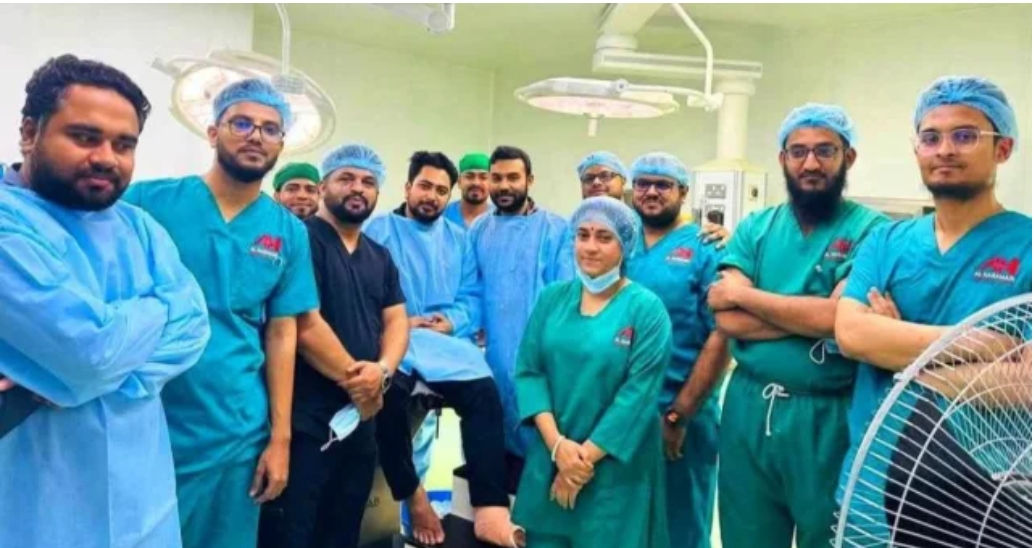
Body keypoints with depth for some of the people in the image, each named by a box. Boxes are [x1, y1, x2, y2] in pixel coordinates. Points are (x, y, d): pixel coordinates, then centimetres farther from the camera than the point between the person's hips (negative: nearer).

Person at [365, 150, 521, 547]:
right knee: (389, 391, -34)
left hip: (448, 340, 3)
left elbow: (473, 298, 11)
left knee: (485, 393, -26)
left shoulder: (459, 239, 22)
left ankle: (489, 509, -26)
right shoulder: (378, 229, 11)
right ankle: (414, 496, -13)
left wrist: (450, 322, -9)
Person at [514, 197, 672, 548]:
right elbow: (528, 371, -1)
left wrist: (586, 456, -13)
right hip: (548, 458, 3)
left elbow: (639, 393, -12)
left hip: (615, 467, -3)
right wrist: (557, 444, -13)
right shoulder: (552, 297, 4)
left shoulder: (647, 308, -7)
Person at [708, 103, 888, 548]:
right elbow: (728, 321, -7)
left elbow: (840, 320, -19)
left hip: (827, 416, -3)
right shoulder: (754, 228, 5)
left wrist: (744, 294, -10)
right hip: (748, 408, 4)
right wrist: (816, 315, -15)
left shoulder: (871, 231, -6)